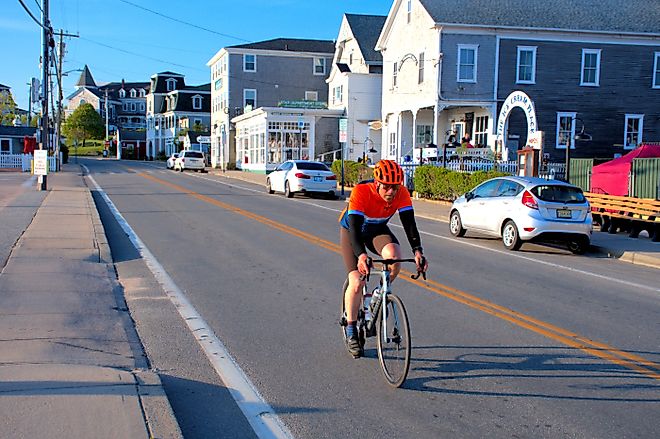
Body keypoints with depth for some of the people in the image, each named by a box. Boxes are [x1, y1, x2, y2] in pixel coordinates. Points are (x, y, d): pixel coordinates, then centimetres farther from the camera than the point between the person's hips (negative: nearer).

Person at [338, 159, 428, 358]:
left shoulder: (402, 193, -25)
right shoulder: (361, 191, -35)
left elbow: (409, 224, -29)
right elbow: (354, 228, -41)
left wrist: (417, 251, -45)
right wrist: (361, 255, -57)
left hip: (377, 229, 3)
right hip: (350, 229, -3)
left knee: (394, 256, -30)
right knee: (357, 282, -15)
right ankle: (351, 332, 3)